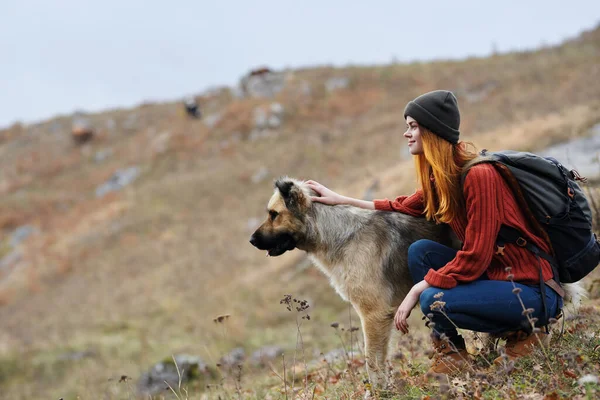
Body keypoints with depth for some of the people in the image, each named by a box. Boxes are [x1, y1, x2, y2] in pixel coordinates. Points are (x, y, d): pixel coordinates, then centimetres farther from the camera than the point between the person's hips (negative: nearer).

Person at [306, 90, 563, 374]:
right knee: (419, 251, -1)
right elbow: (404, 207, 17)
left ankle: (525, 330, -4)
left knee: (434, 300, -23)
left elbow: (474, 257, -23)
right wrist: (340, 200, 16)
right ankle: (451, 352, 2)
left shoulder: (479, 175, -22)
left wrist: (417, 290, -16)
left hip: (535, 290, -9)